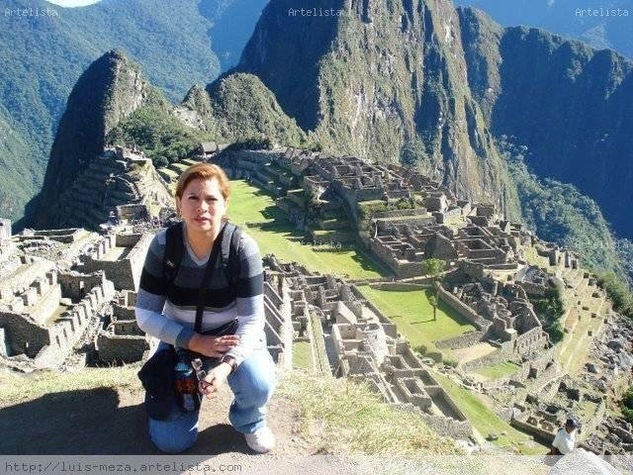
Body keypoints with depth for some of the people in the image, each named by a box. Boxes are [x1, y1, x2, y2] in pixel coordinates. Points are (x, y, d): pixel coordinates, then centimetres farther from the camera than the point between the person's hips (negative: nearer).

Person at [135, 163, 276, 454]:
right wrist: (195, 342, -26)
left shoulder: (243, 248, -23)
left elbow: (252, 320, -22)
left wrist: (227, 365, -39)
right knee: (172, 443, -4)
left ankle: (249, 421, 5)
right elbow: (146, 314, -14)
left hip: (231, 337, -1)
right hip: (180, 338, 1)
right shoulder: (163, 245, -19)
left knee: (258, 384, -33)